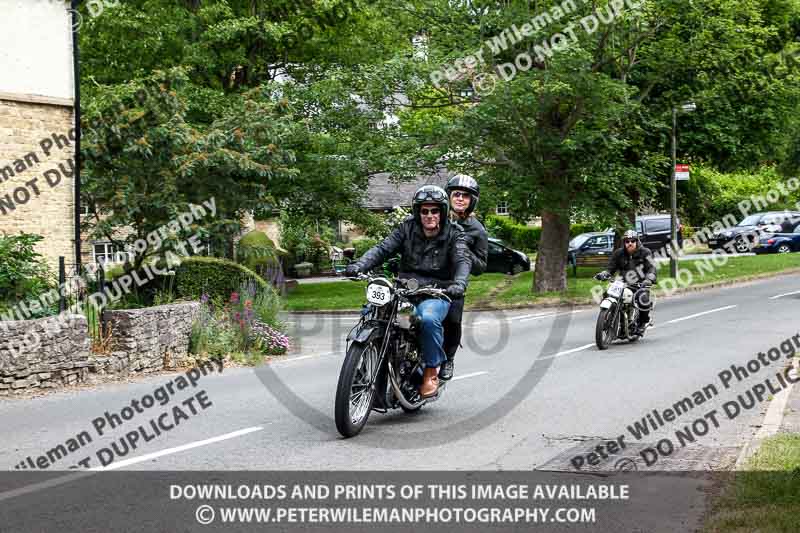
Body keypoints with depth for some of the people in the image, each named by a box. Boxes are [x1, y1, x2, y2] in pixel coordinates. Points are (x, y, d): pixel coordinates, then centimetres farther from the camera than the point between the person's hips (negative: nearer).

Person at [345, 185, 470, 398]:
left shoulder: (454, 234, 2)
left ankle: (431, 371, -16)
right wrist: (359, 265, -21)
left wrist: (459, 283, -36)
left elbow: (462, 261, -13)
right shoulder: (407, 228, 8)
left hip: (436, 294, -3)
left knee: (428, 318, -35)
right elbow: (382, 249, -1)